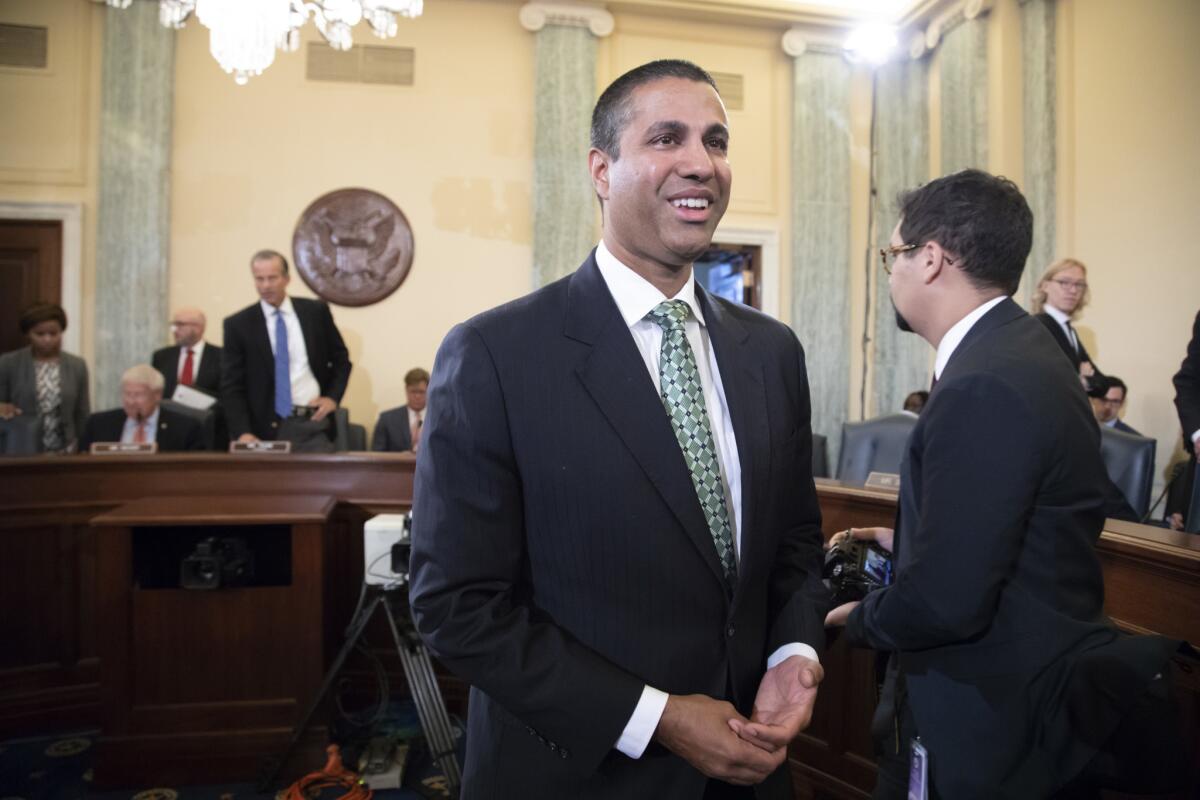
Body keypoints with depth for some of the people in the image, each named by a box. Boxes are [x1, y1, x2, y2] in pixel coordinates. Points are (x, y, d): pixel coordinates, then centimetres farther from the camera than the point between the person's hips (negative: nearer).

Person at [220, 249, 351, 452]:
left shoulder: (316, 311, 5)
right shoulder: (238, 324, 1)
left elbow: (341, 359, 16)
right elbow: (232, 386, -1)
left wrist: (332, 397, 0)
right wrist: (243, 433, -14)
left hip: (314, 422, 1)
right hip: (268, 428, -1)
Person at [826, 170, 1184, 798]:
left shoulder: (984, 387, -28)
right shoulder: (1020, 349, 4)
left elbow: (945, 602, -28)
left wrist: (859, 620, -10)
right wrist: (912, 543, 11)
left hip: (991, 730, -9)